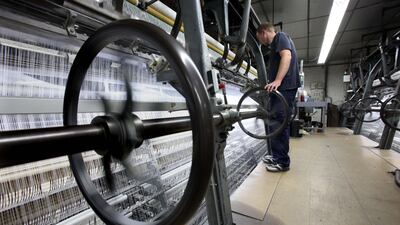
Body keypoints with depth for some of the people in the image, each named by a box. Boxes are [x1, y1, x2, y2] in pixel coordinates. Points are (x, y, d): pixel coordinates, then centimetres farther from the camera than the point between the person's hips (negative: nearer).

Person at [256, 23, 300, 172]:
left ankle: (283, 162, -4)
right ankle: (277, 156, 18)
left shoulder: (280, 36, 1)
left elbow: (287, 56, -17)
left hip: (285, 86, -10)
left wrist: (277, 81, -27)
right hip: (281, 87, 10)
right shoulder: (275, 44, 29)